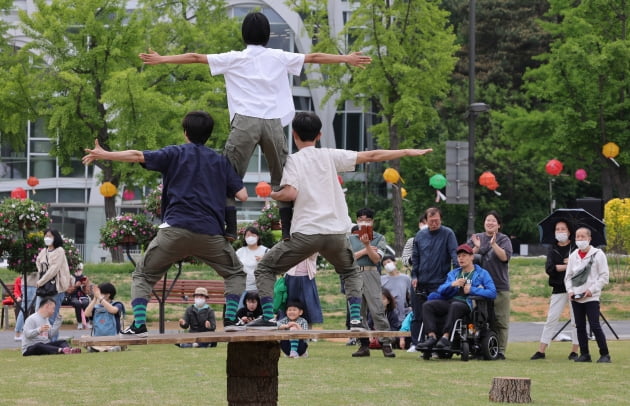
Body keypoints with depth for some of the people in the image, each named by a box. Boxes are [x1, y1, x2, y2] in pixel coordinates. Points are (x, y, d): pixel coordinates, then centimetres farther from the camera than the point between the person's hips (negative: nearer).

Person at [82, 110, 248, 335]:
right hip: (210, 233, 1)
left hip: (175, 230, -1)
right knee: (235, 274, 23)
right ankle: (230, 318, 2)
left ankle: (139, 324, -3)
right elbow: (242, 195, 8)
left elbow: (138, 156, -3)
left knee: (142, 276, 15)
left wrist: (104, 154, 3)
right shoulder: (220, 161, 16)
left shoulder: (175, 153, 10)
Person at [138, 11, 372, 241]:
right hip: (273, 121, 2)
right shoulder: (279, 58, 12)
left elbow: (196, 58, 9)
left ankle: (229, 228, -9)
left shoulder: (234, 59, 8)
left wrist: (161, 59, 15)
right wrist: (347, 59, 33)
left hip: (246, 121, -2)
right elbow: (314, 58, 21)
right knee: (282, 177, 12)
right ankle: (289, 229, 6)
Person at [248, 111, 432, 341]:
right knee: (350, 272, 29)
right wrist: (408, 152, 18)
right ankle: (356, 318, 10)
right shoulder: (329, 156, 10)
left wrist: (273, 195, 8)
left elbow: (290, 193, -13)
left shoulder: (292, 160, 1)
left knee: (265, 269, 11)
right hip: (336, 232, 3)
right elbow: (371, 156, 11)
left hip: (305, 233, -3)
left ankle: (268, 317, -6)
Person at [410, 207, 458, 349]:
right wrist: (414, 276, 4)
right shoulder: (420, 235, 10)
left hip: (439, 283, -4)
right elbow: (415, 257, 14)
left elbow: (454, 255, -9)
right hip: (420, 283, 4)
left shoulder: (448, 234, -2)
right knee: (417, 316, 6)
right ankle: (415, 343, 11)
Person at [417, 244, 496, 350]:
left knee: (455, 306, -41)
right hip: (450, 301, 6)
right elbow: (440, 291, 16)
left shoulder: (482, 274, 12)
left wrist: (472, 290, -7)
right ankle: (432, 337, -34)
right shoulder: (453, 273, 28)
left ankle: (445, 337, -46)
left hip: (467, 304, -6)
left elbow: (492, 293, -3)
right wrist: (452, 284, -3)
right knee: (427, 305, -20)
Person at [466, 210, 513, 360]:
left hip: (500, 286, -2)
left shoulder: (503, 239, 5)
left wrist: (493, 244, -19)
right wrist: (476, 248, -11)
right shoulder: (476, 238, 14)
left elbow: (505, 257, -9)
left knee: (500, 321, -3)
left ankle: (500, 350, 0)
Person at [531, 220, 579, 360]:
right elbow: (549, 268, -6)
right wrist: (566, 266, -13)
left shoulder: (576, 248, 4)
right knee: (551, 319, -1)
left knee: (576, 320, 2)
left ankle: (574, 351, 10)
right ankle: (541, 351, -2)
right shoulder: (553, 250, 8)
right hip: (558, 289, 1)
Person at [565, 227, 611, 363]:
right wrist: (570, 290, -1)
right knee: (580, 327, 7)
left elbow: (604, 276, -5)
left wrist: (592, 290, -14)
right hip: (576, 298, 5)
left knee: (595, 326, -10)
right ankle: (584, 354, 14)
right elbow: (568, 276, 15)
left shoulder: (598, 254, -3)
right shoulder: (573, 256, 11)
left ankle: (605, 354, -2)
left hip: (591, 297, -5)